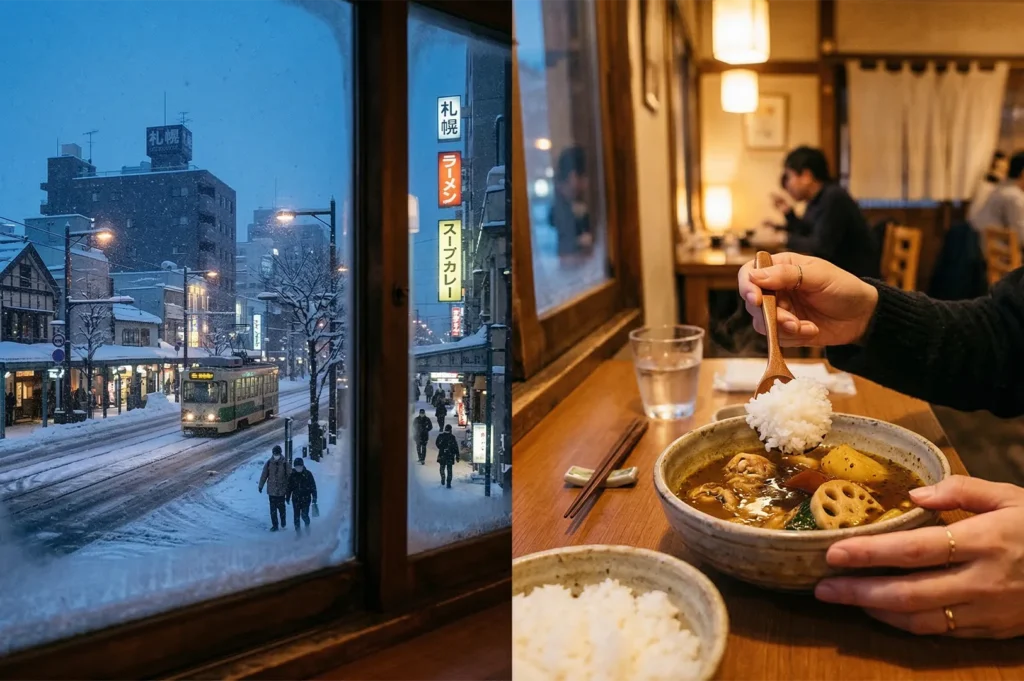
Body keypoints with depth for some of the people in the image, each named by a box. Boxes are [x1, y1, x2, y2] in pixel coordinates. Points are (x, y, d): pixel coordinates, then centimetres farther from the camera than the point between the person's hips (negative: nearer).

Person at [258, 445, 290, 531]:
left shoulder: (285, 463, -7)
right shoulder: (269, 463, -2)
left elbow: (289, 476, -3)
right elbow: (264, 475, 8)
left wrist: (289, 489, -3)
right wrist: (260, 486, 13)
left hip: (281, 490, -2)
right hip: (271, 490, 2)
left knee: (281, 507, 3)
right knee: (273, 508, 5)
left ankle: (283, 524, 23)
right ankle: (274, 525, 16)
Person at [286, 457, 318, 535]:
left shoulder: (308, 473, -7)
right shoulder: (292, 475, -2)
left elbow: (313, 486, -4)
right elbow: (289, 487, 9)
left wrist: (314, 497, -6)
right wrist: (288, 497, 11)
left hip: (306, 498, -2)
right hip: (296, 499, 2)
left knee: (304, 515, -7)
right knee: (296, 515, 5)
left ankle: (307, 525, 24)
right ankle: (298, 531, 20)